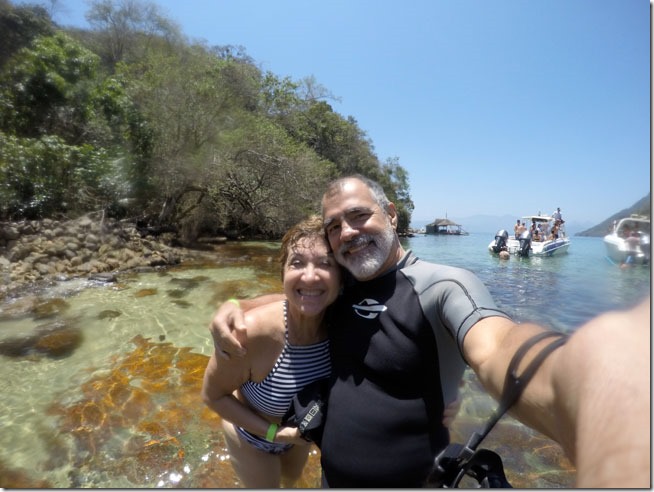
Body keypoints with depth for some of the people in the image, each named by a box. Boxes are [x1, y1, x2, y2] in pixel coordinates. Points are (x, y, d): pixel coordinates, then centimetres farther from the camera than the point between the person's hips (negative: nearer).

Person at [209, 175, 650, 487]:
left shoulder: (444, 285, -21)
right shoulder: (341, 290, -3)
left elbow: (495, 351, -39)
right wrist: (233, 310, -13)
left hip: (412, 479, -4)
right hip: (331, 476, 5)